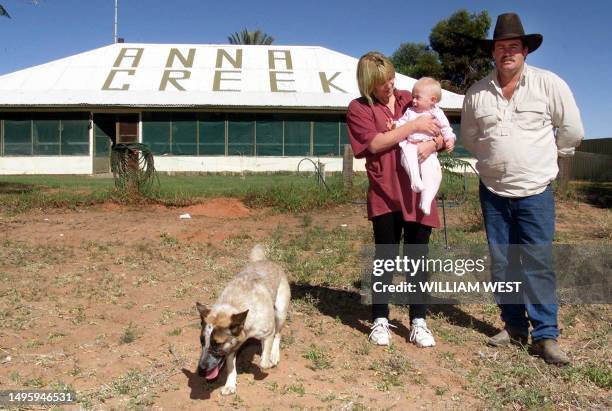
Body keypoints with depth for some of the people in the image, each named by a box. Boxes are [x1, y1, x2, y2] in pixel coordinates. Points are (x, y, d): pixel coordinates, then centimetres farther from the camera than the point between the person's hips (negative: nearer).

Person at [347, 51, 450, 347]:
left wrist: (432, 143, -11)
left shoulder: (411, 100, 12)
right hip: (384, 193, -3)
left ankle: (419, 322, 16)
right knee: (386, 256, 3)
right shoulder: (359, 108, 1)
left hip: (418, 192, 3)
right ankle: (380, 320, 19)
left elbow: (442, 133, 12)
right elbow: (375, 144, -14)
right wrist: (414, 126, -13)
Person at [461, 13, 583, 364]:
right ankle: (514, 326, 20)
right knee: (502, 264, 8)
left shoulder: (549, 84, -5)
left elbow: (572, 131, 3)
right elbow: (469, 136, 18)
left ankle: (545, 335, 5)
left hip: (535, 192, -3)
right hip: (493, 192, 3)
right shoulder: (477, 93, 2)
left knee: (539, 263, -4)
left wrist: (545, 158, 11)